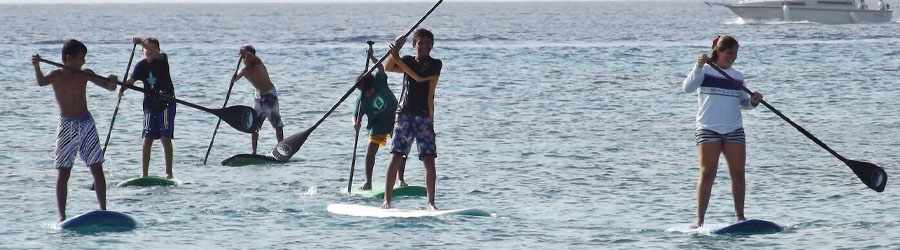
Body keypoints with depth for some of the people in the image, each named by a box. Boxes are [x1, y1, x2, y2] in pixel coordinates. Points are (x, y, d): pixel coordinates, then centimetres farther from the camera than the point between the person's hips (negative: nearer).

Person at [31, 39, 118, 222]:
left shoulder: (85, 75, 3)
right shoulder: (57, 75, -5)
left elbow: (108, 86, 3)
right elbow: (41, 82, -25)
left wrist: (112, 82, -20)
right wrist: (36, 66, -44)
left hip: (87, 124, 3)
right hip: (67, 126, -3)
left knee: (97, 169, 3)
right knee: (63, 173, -3)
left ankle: (103, 211, 11)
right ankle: (62, 216, -1)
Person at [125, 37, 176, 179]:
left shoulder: (162, 60, -7)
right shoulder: (142, 65, 3)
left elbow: (157, 55, -29)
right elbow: (131, 80, -5)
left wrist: (142, 42, -41)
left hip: (166, 104, -4)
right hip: (150, 106, 4)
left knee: (165, 138, -7)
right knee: (147, 140, 1)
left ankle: (169, 173, -4)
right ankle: (144, 174, 5)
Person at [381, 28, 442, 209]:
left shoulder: (435, 64, 1)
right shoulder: (408, 60, 12)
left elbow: (419, 77, -15)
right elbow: (387, 67, -4)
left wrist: (398, 58, -15)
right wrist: (396, 49, -16)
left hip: (425, 116, -2)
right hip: (405, 114, 2)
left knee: (429, 161, -6)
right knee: (396, 158, -5)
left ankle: (431, 203, 0)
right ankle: (387, 200, -3)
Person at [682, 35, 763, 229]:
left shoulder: (737, 77, 14)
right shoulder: (705, 71, 1)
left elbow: (743, 102, 17)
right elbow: (688, 88, -13)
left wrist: (752, 101, -5)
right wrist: (698, 67, -26)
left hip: (734, 130, 4)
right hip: (708, 129, -4)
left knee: (738, 174, 0)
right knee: (707, 174, -10)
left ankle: (740, 217, 8)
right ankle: (700, 220, -9)